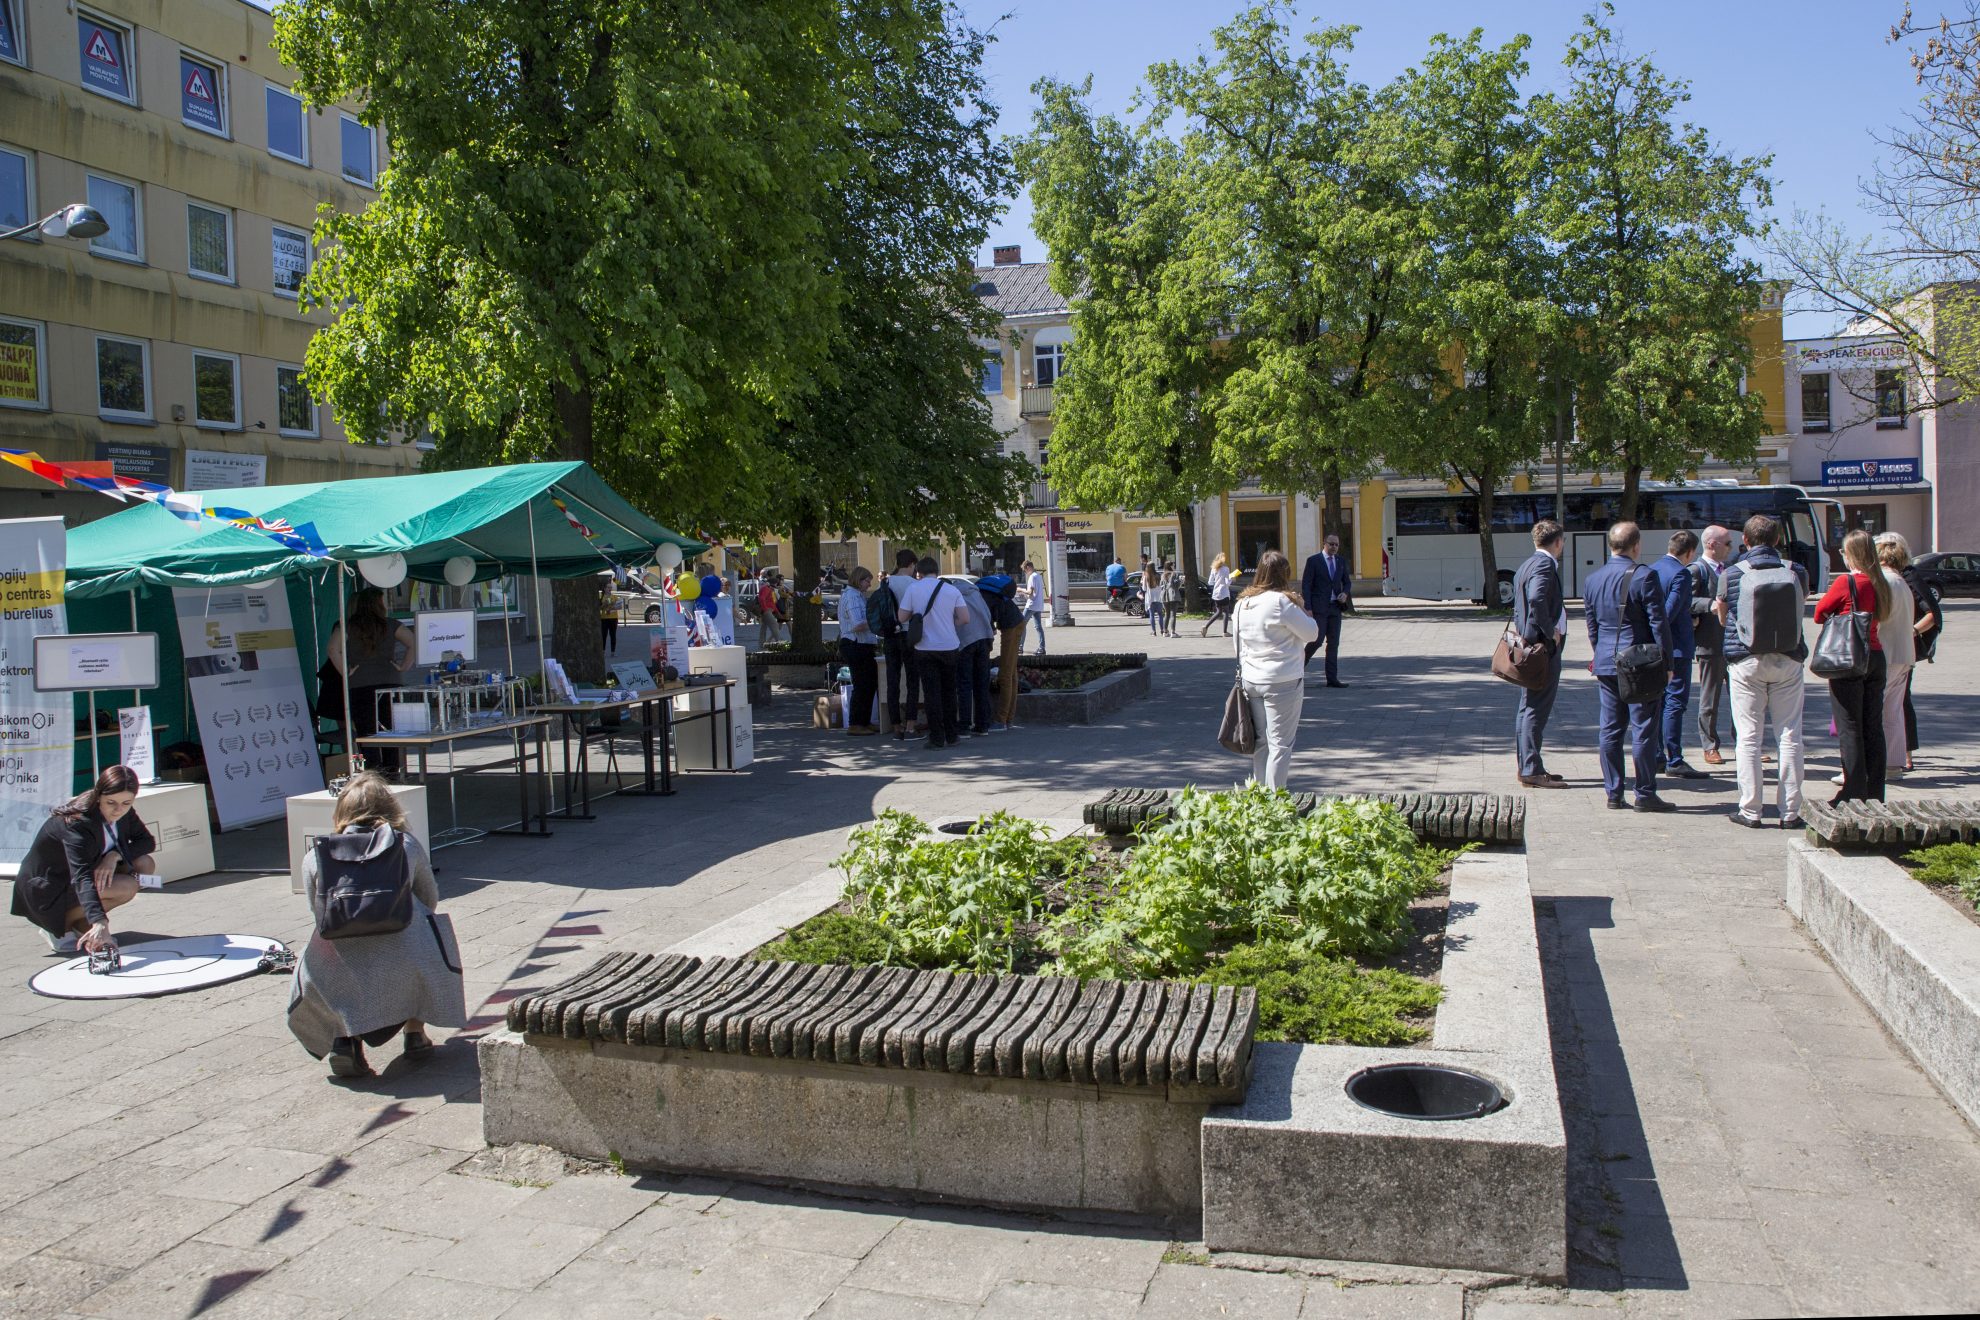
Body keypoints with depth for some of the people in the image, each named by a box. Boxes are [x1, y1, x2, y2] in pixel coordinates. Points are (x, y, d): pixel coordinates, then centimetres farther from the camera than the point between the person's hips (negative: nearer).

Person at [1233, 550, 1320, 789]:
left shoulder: (1243, 603, 6)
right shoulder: (1282, 602, -16)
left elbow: (1236, 643, 14)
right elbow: (1311, 633, -7)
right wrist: (1306, 615, 12)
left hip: (1251, 680, 7)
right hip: (1282, 682, -6)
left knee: (1260, 742, 15)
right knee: (1280, 744, 1)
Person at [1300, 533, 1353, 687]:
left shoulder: (1341, 561, 12)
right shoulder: (1313, 561, -4)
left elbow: (1347, 582, 20)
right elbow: (1306, 585, -7)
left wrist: (1345, 593, -4)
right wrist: (1308, 608, -14)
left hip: (1335, 607, 5)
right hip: (1319, 607, -5)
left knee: (1334, 643, 4)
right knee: (1317, 640, -11)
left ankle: (1332, 679, 6)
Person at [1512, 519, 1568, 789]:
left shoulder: (1528, 565, 16)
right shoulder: (1545, 565, -15)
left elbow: (1518, 604, 19)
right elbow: (1536, 600, -31)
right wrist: (1551, 631, -21)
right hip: (1543, 647, -11)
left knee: (1529, 707, 15)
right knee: (1536, 708, -7)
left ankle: (1527, 766, 23)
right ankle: (1532, 770, -4)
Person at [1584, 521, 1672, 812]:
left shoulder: (1591, 580, 8)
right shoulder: (1643, 577, -11)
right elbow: (1657, 623, -10)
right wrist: (1666, 661, -4)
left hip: (1606, 664, 6)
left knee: (1610, 730, 8)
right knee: (1643, 729, 0)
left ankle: (1613, 793, 11)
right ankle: (1645, 794, 3)